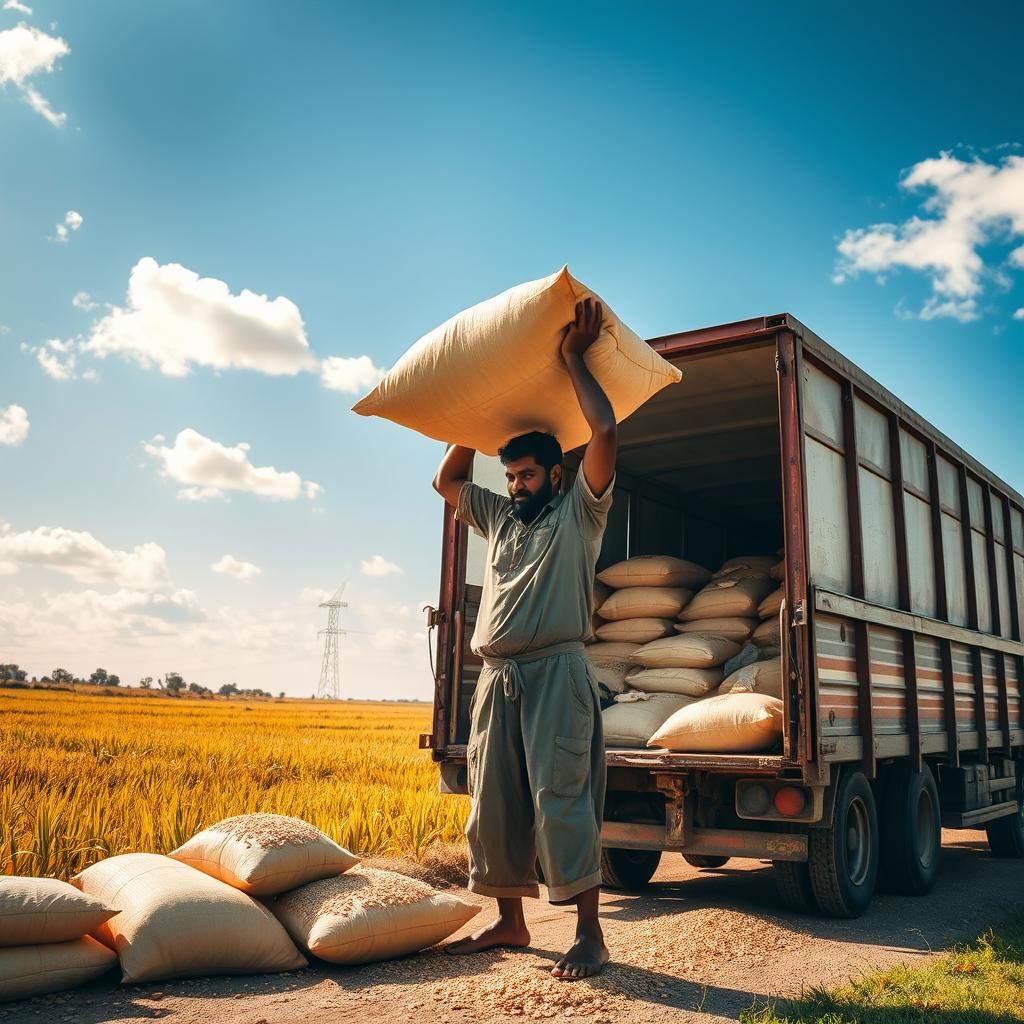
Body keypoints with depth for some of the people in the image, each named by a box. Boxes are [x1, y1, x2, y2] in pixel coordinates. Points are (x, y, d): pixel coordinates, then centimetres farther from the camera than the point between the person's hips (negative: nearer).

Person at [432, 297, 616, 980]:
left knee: (563, 801, -9)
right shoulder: (499, 517, 24)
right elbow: (448, 480, 34)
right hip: (496, 677, 6)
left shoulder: (579, 510, 7)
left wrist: (575, 358, 6)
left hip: (556, 671, -6)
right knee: (495, 805, 8)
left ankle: (590, 935, -1)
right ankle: (509, 920, 21)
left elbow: (606, 430, -4)